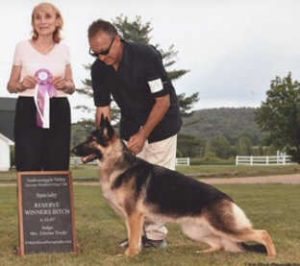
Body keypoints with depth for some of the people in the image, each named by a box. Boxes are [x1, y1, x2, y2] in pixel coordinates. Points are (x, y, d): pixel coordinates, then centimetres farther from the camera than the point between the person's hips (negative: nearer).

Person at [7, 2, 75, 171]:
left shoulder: (63, 49, 11)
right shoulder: (23, 47, 6)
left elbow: (72, 87, 16)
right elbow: (11, 86, 8)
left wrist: (65, 84, -6)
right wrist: (22, 84, -13)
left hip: (58, 112, 2)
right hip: (28, 112, -2)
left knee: (58, 168, -2)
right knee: (29, 168, -8)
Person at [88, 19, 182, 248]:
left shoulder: (146, 56, -27)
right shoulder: (98, 69, -11)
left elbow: (163, 101, -22)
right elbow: (103, 108, -3)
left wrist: (143, 135, -23)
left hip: (161, 123, -5)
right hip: (130, 124, 6)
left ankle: (156, 235, -1)